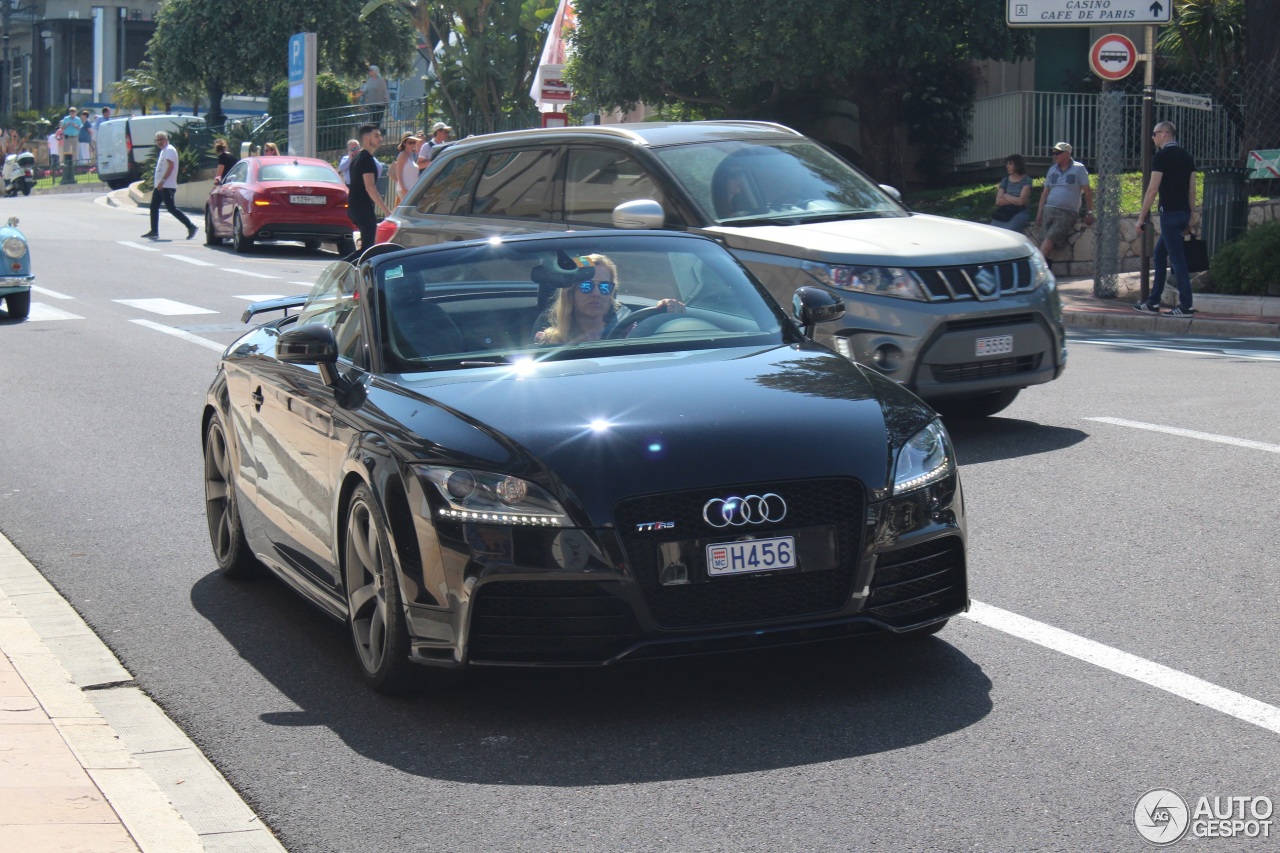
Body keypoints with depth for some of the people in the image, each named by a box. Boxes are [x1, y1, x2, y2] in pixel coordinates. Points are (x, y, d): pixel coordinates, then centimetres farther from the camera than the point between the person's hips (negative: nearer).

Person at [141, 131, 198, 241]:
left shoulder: (170, 150, -10)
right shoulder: (163, 151, 20)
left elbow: (170, 166, -21)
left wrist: (162, 181, -25)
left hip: (167, 186, -10)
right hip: (160, 186, 10)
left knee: (171, 208, -13)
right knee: (154, 207, 8)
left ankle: (191, 226, -12)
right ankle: (154, 232, 10)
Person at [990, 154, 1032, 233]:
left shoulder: (1026, 180, 0)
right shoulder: (1005, 180, 14)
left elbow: (1021, 201, -11)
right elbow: (998, 201, 4)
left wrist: (1005, 196, 3)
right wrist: (1015, 200, -7)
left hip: (1020, 212, -5)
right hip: (1003, 213, 5)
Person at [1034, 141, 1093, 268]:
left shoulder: (1079, 169, 3)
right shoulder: (1052, 169, 18)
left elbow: (1087, 192, 2)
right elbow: (1045, 192, 19)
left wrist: (1089, 212, -3)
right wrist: (1039, 213, 12)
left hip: (1067, 213, -5)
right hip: (1049, 209, 5)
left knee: (1050, 238, -21)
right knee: (1049, 241, -8)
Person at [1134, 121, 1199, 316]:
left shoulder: (1161, 157, -10)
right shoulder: (1187, 156, 13)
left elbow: (1153, 190, -14)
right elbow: (1192, 190, 14)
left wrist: (1142, 217, -10)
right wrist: (1190, 218, 18)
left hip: (1169, 212, -8)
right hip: (1183, 212, 8)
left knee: (1177, 258, -7)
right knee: (1160, 254, 16)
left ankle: (1186, 306, -8)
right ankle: (1153, 302, 19)